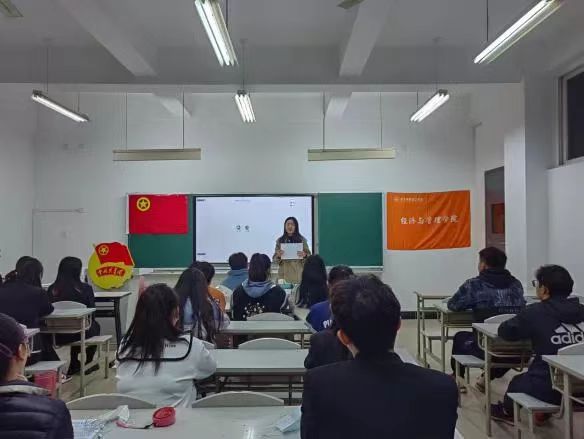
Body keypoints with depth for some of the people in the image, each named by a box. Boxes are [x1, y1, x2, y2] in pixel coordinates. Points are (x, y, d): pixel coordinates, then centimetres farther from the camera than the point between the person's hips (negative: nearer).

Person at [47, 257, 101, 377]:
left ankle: (74, 364, 41)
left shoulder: (52, 289, -7)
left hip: (58, 335, 3)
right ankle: (89, 363, 45)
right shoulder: (85, 289, -13)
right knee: (95, 325, 31)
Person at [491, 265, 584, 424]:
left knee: (518, 381, 27)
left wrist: (528, 330, 18)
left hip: (550, 388, -4)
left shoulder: (536, 312, -13)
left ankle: (506, 411, 56)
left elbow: (505, 331, -3)